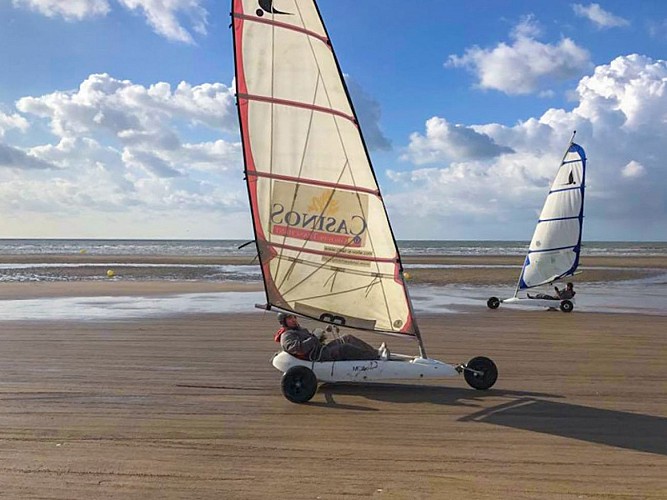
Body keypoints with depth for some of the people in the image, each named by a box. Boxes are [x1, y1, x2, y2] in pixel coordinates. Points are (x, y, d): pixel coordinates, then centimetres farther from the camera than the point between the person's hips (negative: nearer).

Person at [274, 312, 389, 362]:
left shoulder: (299, 329, 25)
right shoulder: (286, 336, -6)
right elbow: (299, 348, -25)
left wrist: (323, 334, 10)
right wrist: (314, 336, -18)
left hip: (322, 348, 10)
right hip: (318, 357, -10)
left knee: (348, 338, -2)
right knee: (345, 349, -25)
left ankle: (376, 352, -5)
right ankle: (377, 356, -23)